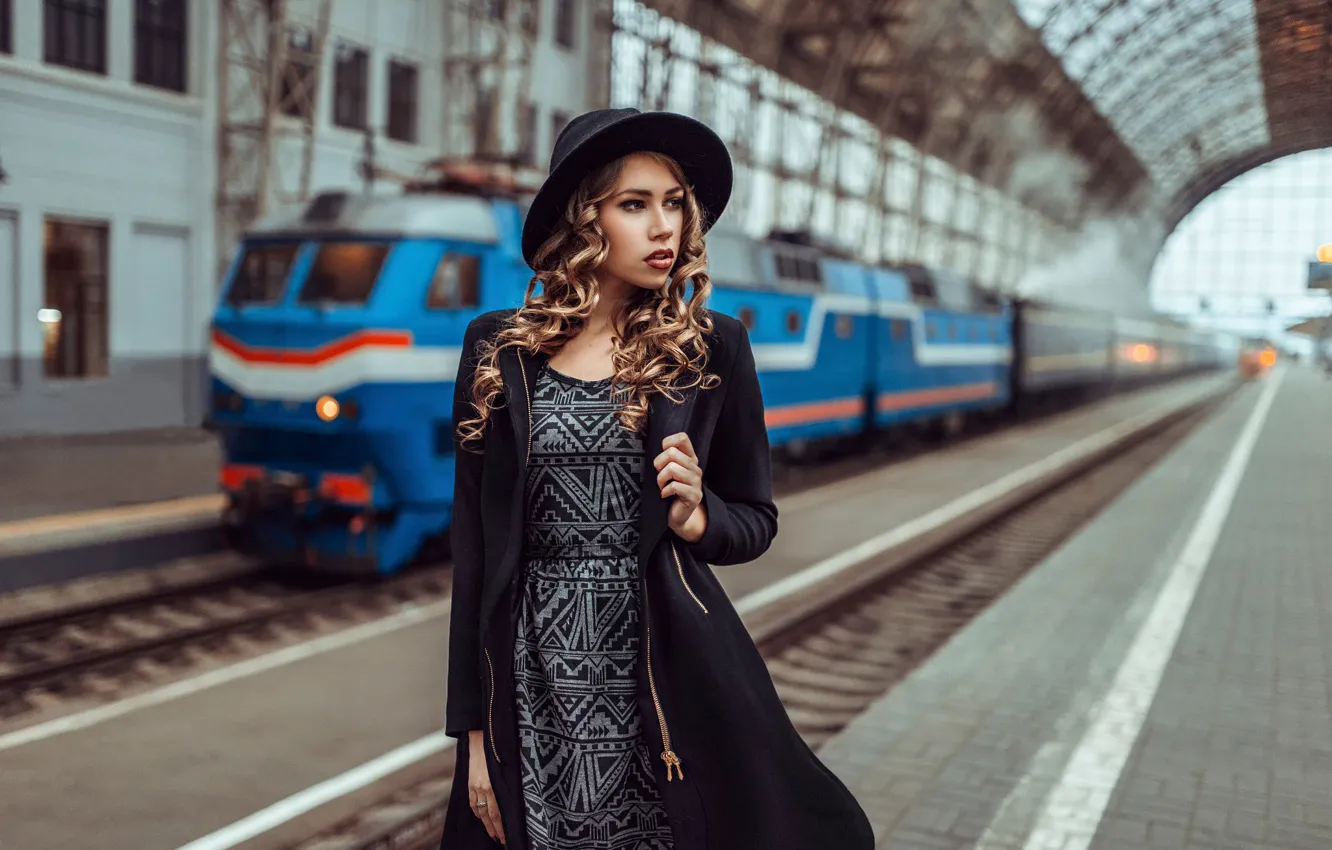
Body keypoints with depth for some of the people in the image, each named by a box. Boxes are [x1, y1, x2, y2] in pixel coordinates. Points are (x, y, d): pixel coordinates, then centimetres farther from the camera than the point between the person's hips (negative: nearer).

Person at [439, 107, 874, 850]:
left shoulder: (712, 347, 0)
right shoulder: (499, 349, 1)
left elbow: (757, 521, 10)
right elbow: (475, 544, 2)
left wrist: (696, 517, -13)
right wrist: (477, 730, 0)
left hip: (672, 677, 0)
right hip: (537, 684, 0)